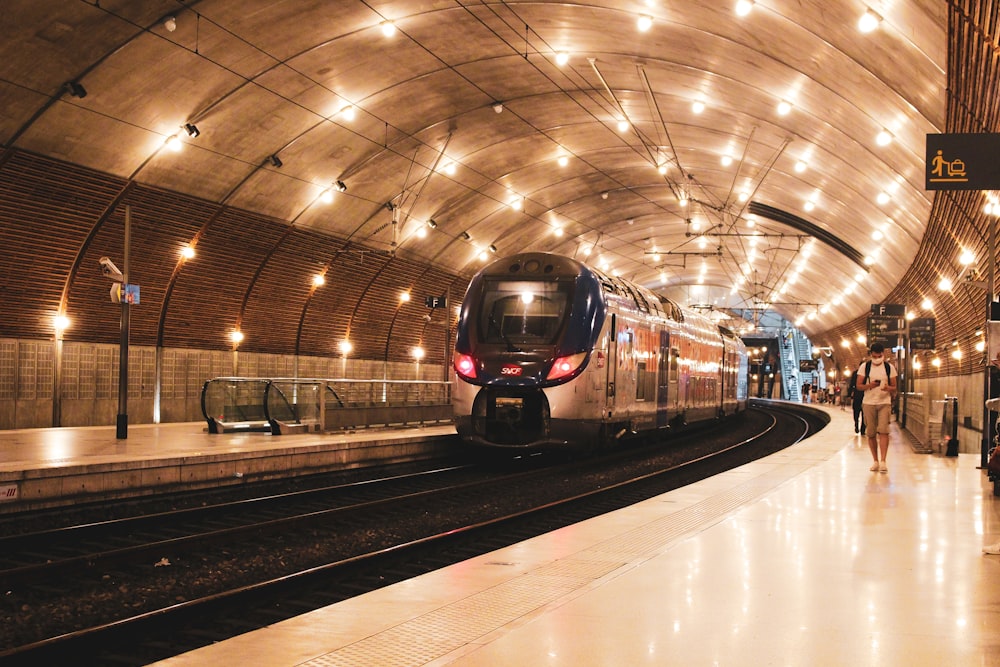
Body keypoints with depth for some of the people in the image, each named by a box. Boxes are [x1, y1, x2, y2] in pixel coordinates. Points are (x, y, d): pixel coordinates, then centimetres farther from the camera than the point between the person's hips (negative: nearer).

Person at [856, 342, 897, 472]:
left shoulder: (889, 367, 5)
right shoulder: (864, 367, 4)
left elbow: (894, 388, 6)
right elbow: (858, 385, 3)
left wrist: (888, 388, -18)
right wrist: (869, 385, -18)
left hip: (884, 403, -1)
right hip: (868, 403, 1)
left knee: (883, 431, -15)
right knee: (871, 433, 3)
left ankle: (883, 462, -16)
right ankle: (875, 461, 14)